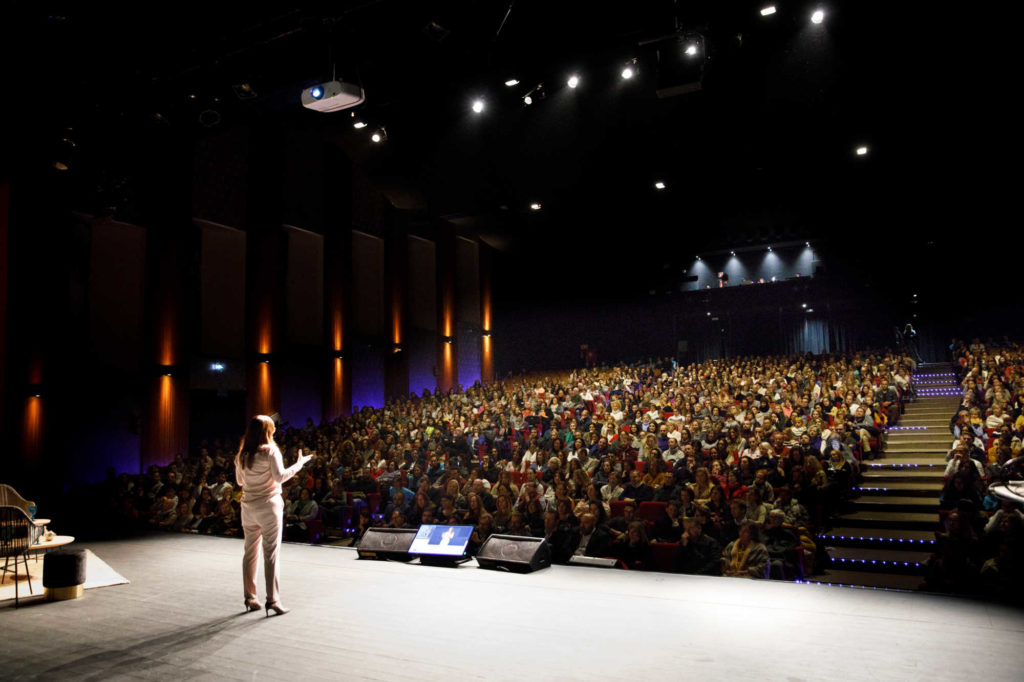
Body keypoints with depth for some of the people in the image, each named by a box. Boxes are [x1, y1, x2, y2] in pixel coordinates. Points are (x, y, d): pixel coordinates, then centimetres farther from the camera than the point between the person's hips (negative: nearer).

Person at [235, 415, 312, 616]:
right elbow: (280, 476, -15)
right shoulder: (270, 450, -8)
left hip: (248, 507, 6)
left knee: (250, 552, 12)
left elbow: (239, 480, 16)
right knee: (271, 553, -3)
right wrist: (299, 463, -6)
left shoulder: (242, 454, 8)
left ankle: (249, 598, 18)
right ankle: (272, 600, -2)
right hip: (268, 505, -6)